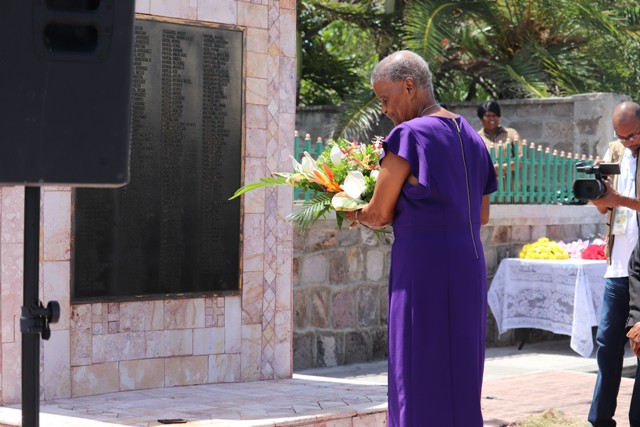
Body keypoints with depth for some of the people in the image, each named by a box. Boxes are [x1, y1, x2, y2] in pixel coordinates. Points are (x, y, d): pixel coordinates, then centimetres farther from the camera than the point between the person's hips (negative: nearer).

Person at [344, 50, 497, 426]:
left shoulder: (409, 134, -12)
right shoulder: (471, 137, 12)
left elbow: (379, 215, -9)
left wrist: (354, 215, 11)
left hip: (424, 268, -8)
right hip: (469, 267, 8)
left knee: (421, 384, -1)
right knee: (460, 380, 13)